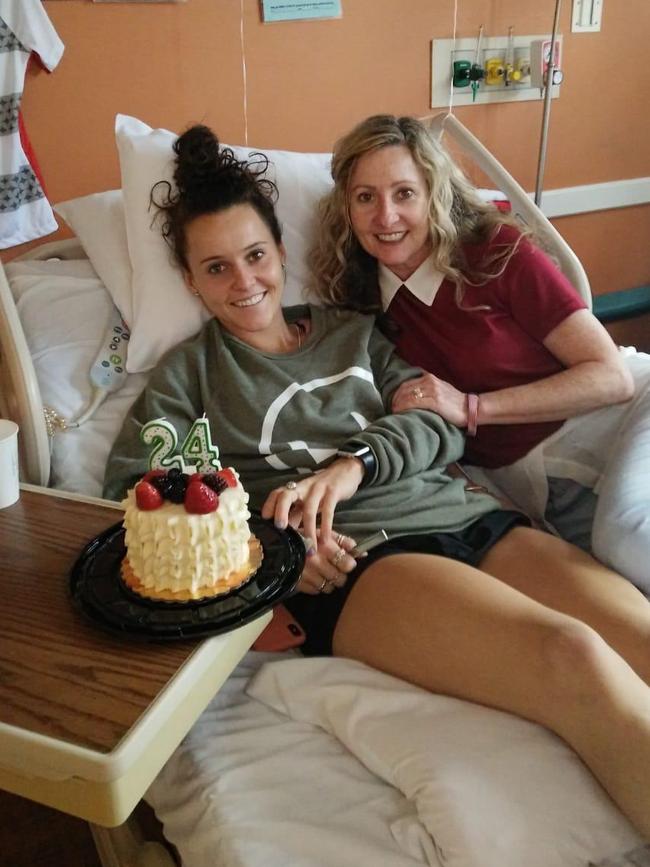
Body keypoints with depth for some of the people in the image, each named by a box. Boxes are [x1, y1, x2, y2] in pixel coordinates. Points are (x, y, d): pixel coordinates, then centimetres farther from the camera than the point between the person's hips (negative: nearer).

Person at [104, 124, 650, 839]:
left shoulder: (353, 332, 25)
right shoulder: (188, 371, 17)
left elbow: (441, 424, 13)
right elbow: (129, 492, 5)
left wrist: (352, 463, -9)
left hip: (467, 515, 5)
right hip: (354, 560, -4)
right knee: (576, 659, -31)